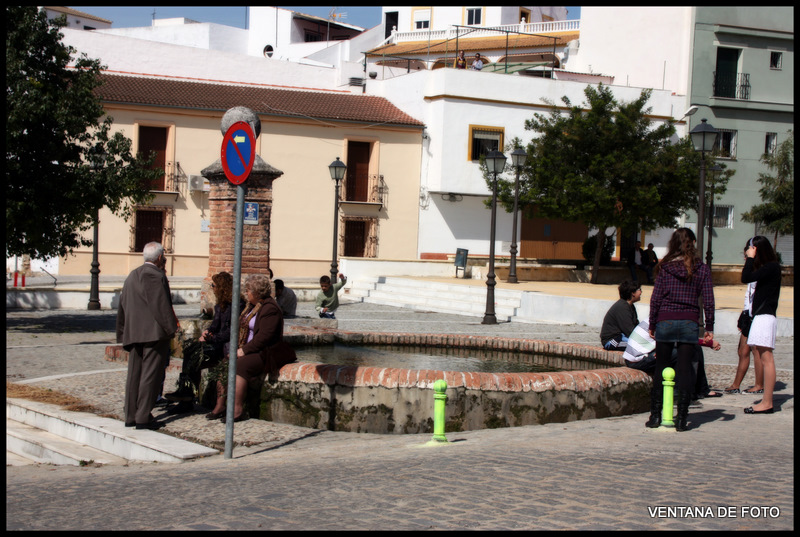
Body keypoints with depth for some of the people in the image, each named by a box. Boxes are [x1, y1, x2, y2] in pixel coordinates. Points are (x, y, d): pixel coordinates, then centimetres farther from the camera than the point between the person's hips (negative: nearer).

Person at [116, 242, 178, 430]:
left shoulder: (132, 276, 15)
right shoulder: (155, 276, -12)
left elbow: (122, 307, 18)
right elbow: (161, 306, -16)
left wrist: (123, 333, 21)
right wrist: (171, 328, -10)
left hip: (134, 333, 8)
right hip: (154, 332, -8)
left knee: (134, 374, 11)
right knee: (150, 374, -4)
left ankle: (130, 416, 14)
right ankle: (143, 418, -4)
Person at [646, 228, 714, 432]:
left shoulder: (665, 267, 0)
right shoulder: (702, 269, 0)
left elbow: (656, 297, 0)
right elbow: (708, 300, -1)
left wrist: (652, 325, 7)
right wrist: (709, 327, 7)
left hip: (665, 322, 0)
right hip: (690, 323, 0)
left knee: (660, 369, 9)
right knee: (685, 370, 3)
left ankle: (655, 415, 11)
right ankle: (681, 418, 2)